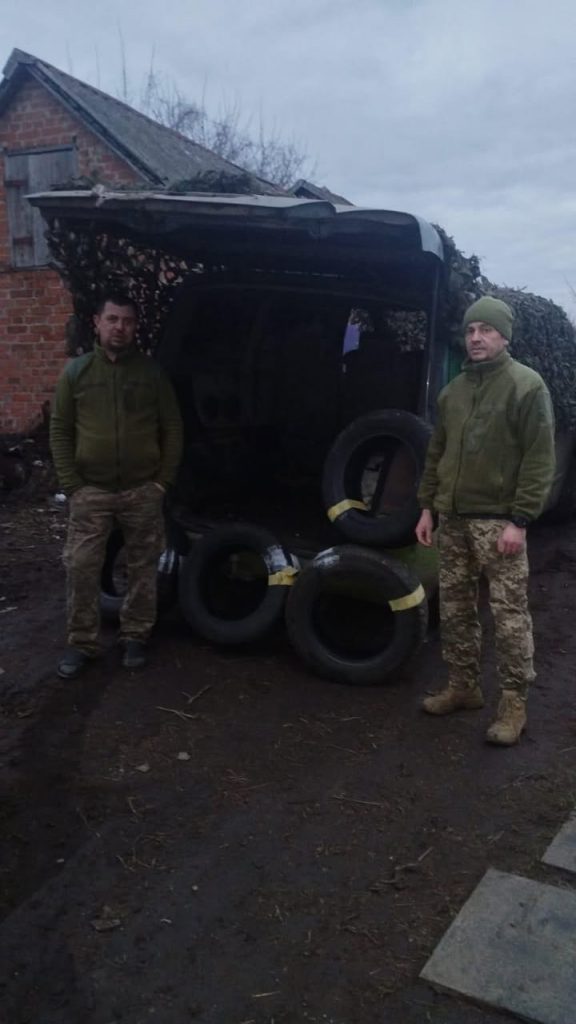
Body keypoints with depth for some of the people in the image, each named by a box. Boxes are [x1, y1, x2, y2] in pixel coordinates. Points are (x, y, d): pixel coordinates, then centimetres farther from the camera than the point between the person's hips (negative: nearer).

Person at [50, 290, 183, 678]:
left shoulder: (152, 372, 1)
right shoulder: (76, 371, 2)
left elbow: (173, 429, 4)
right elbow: (59, 430, 4)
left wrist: (163, 481, -3)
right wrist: (71, 484, -4)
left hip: (143, 491, 0)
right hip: (91, 491, 0)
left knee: (143, 568, 9)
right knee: (81, 568, 1)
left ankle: (136, 637, 25)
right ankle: (82, 642, 16)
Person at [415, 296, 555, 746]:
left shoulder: (527, 385, -7)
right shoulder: (453, 390, 13)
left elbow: (539, 459, -11)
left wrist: (520, 520, -16)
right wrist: (427, 506, 11)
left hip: (498, 521, -6)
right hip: (453, 519, 7)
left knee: (510, 615, -2)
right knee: (455, 609, 12)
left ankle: (514, 703, 9)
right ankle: (463, 686, 27)